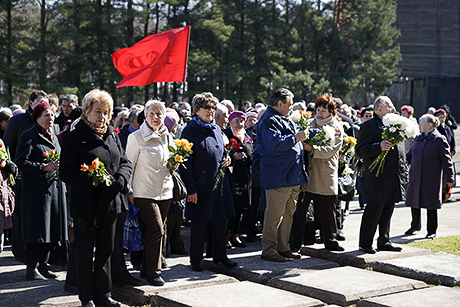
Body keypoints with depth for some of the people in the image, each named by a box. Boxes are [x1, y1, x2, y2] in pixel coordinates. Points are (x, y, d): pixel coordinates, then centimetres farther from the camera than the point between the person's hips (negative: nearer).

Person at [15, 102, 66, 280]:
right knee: (37, 229, -6)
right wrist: (44, 167, -21)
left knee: (51, 228, 9)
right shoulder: (29, 136, -6)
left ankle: (43, 264, 19)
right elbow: (21, 162, -14)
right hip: (36, 189, -8)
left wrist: (60, 167, 6)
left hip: (54, 187, 8)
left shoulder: (53, 137, 18)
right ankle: (31, 269, 2)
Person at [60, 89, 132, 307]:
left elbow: (126, 163, 13)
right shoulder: (75, 137, -8)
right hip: (86, 204, -6)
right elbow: (66, 172, -13)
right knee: (85, 253, 5)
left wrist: (120, 178, -8)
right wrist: (92, 182, -23)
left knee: (106, 250, 14)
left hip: (110, 203, 6)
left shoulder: (112, 136, 10)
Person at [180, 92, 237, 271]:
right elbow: (186, 163, -11)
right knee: (199, 223, 1)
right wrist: (191, 189, -16)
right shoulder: (190, 131, -8)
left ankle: (220, 255, 24)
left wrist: (227, 159, 3)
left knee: (221, 220, 11)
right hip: (201, 185, -6)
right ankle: (196, 260, 12)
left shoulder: (216, 129, 13)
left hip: (219, 182, 6)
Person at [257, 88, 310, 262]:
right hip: (277, 175, -10)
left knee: (288, 214, 14)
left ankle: (283, 248, 22)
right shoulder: (269, 120, -12)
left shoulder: (285, 120, 20)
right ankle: (268, 250, 0)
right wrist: (296, 137, -20)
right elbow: (274, 144, -26)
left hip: (292, 176, 10)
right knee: (274, 215, -6)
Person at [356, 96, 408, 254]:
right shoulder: (369, 126, -7)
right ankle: (365, 243, 3)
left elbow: (401, 151, 23)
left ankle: (384, 242, 22)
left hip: (394, 179, 8)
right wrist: (379, 147, -29)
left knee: (387, 212, 13)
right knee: (374, 211, -5)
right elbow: (360, 150, -15)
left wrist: (404, 174, 18)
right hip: (378, 178, -8)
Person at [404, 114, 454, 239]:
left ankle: (432, 231, 12)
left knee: (431, 205, 1)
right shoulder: (418, 139, 11)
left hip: (431, 179, -6)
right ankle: (415, 225, 33)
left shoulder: (439, 140, -8)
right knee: (414, 202, 13)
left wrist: (449, 178, -8)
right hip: (415, 178, 6)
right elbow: (410, 156, 21)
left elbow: (446, 160, -7)